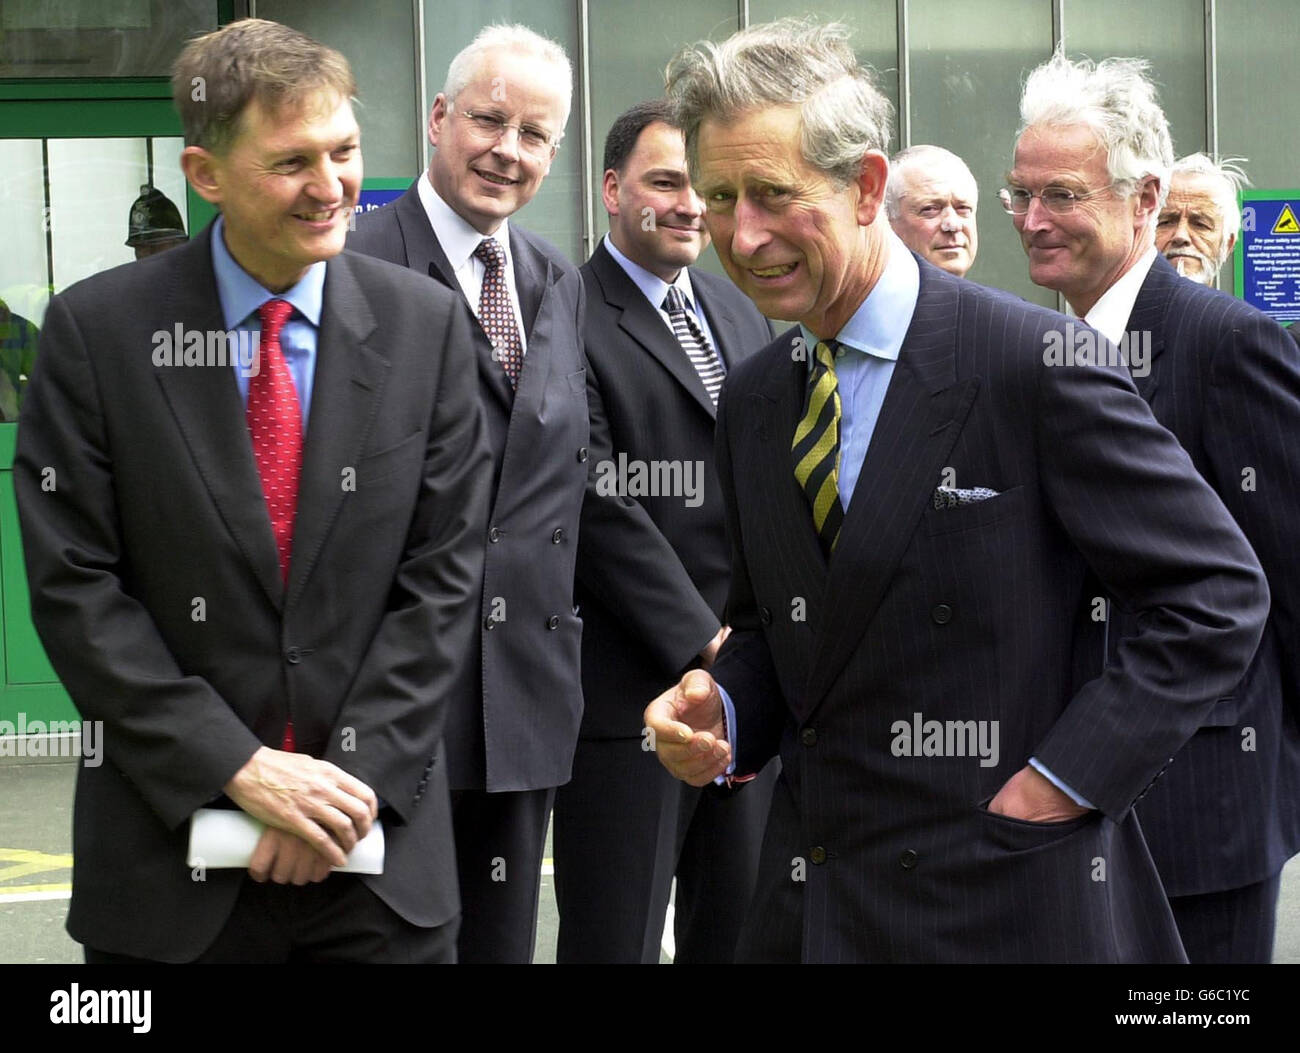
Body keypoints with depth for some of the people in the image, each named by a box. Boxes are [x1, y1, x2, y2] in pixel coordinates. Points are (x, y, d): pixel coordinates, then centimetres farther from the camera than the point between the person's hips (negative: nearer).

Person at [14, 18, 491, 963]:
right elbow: (75, 588, -7)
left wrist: (355, 772, -9)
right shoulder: (96, 333, -4)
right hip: (172, 850, -1)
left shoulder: (425, 323, 1)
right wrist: (240, 768, -13)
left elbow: (444, 572, 0)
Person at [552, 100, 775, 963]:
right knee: (616, 938, 1)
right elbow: (599, 504, -15)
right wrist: (701, 644, -16)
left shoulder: (742, 312, 16)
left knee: (740, 930, 13)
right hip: (633, 689, -7)